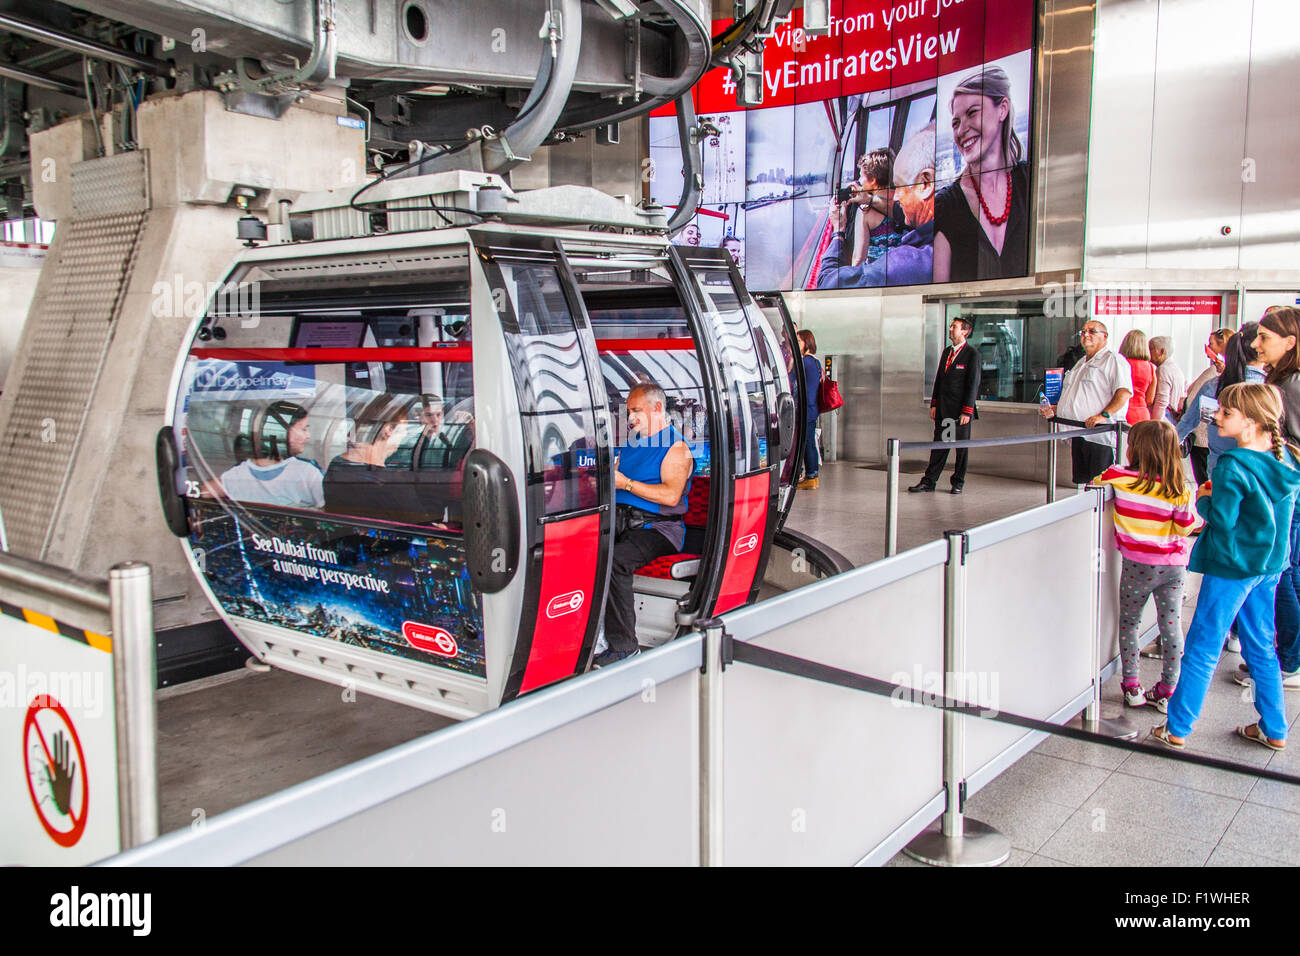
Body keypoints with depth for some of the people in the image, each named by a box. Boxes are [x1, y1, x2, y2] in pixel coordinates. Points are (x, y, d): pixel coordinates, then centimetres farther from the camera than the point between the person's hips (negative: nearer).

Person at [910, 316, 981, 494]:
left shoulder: (972, 354, -7)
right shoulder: (946, 352, 14)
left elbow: (973, 384, -11)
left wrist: (967, 412, -14)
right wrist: (934, 404, 11)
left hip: (961, 410, -6)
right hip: (943, 409, 6)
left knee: (961, 447, 4)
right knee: (939, 444, 7)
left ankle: (958, 483, 14)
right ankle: (929, 481, 9)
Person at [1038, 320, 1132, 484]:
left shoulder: (1113, 360, -1)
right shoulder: (1080, 365, 26)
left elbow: (1124, 392, -14)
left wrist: (1104, 415, -25)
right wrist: (1054, 410, 16)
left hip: (1100, 434, -8)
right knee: (1080, 482, 6)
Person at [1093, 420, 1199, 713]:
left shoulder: (1120, 477, -12)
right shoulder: (1179, 489, -7)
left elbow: (1093, 487, 4)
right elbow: (1186, 528, -2)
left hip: (1138, 565, -2)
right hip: (1173, 565, 2)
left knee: (1129, 622, 14)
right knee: (1171, 625, 9)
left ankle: (1131, 688, 17)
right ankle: (1168, 692, 17)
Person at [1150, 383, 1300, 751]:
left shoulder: (1232, 466, -21)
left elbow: (1222, 519, -21)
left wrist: (1204, 500, -2)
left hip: (1232, 565, -8)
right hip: (1269, 564, 8)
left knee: (1202, 647, 1)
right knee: (1261, 646, 19)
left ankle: (1177, 728, 9)